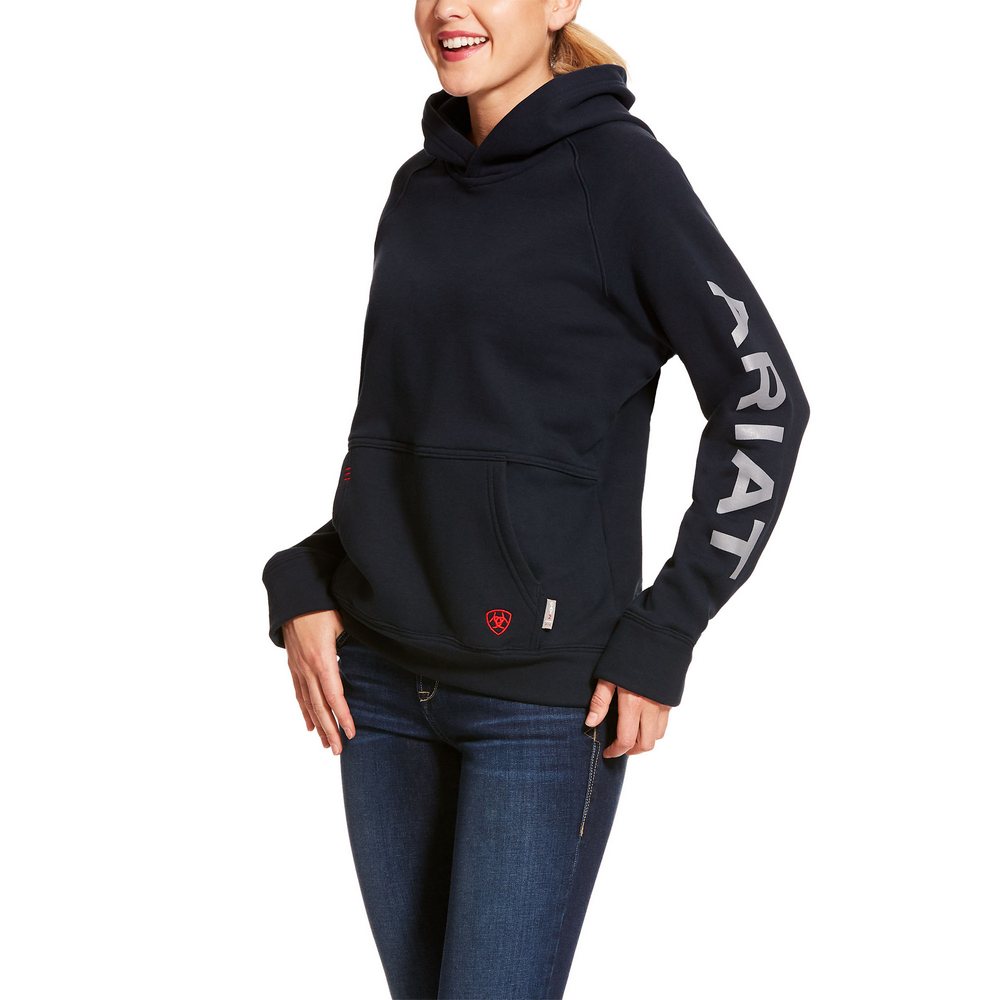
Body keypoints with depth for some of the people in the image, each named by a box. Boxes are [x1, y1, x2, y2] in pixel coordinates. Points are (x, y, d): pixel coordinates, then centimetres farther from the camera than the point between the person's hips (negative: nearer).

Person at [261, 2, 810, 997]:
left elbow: (764, 400, -9)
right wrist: (302, 583, 4)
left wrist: (661, 637, -12)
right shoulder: (419, 187, 10)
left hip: (544, 691, -6)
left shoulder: (617, 167, -8)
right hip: (381, 683, 6)